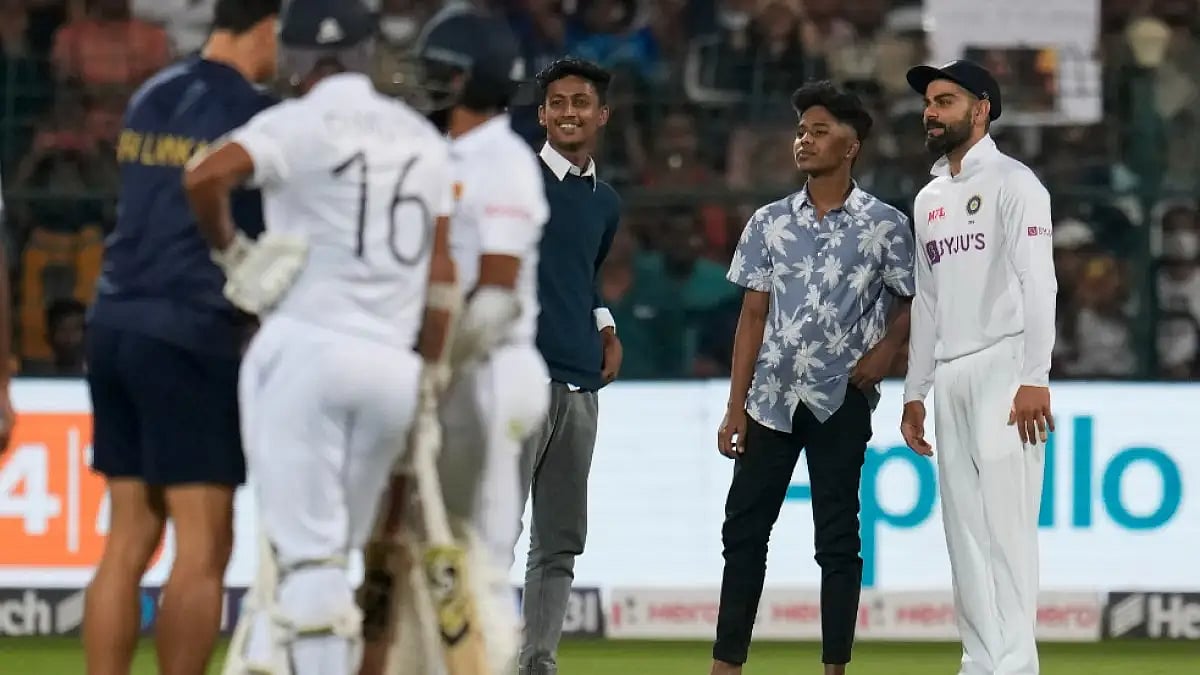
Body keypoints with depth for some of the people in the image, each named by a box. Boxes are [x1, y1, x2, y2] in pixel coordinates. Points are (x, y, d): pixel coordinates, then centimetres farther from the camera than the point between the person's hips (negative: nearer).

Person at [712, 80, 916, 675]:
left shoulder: (884, 225, -1)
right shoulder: (769, 223, 8)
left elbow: (915, 303, 7)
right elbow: (753, 316, 8)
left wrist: (888, 346, -12)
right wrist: (735, 407, 4)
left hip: (841, 399, -3)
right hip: (772, 396, 3)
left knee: (837, 537, 0)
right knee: (744, 527, 2)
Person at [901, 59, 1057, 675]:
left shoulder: (1011, 183, -4)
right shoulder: (929, 199, 18)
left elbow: (1038, 284, -12)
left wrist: (1034, 379, -20)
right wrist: (914, 393, 18)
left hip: (1002, 369, -8)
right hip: (949, 379, 8)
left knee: (1005, 525, -12)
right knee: (964, 531, 5)